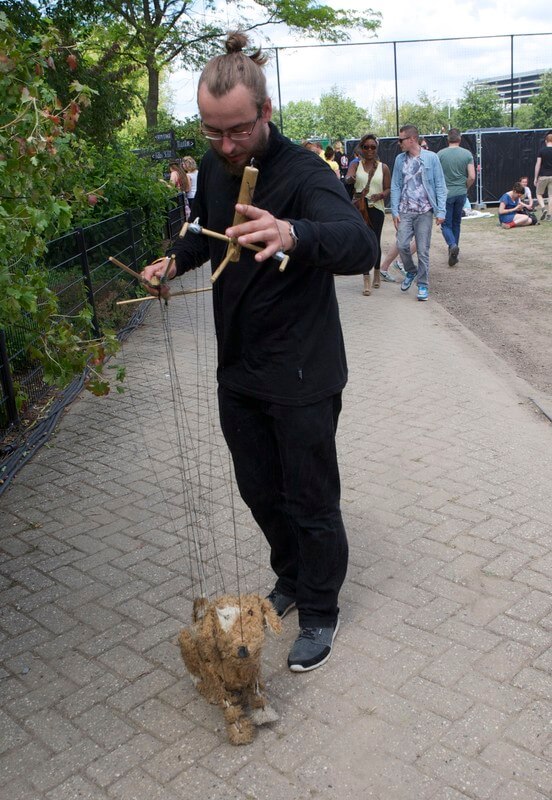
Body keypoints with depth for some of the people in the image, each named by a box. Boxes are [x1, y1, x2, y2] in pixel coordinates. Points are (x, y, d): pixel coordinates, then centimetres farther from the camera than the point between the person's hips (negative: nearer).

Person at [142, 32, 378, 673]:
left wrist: (294, 234, -59)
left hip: (302, 379, -6)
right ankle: (290, 578, 45)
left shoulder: (304, 173, -21)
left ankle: (320, 612, 31)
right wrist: (174, 260, 2)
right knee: (260, 493, 20)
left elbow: (360, 246, -39)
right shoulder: (213, 168, 1)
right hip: (238, 372, 7)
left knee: (311, 503, 8)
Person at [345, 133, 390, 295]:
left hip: (376, 208, 0)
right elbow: (347, 178, -14)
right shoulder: (356, 165, 6)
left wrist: (381, 194, -16)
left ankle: (376, 271, 24)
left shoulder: (383, 167, 8)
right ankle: (367, 278, -1)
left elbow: (389, 188, 7)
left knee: (375, 242, 2)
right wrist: (350, 179, -39)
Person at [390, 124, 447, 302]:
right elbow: (395, 187, 8)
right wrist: (394, 211, 0)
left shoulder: (431, 158, -3)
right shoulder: (400, 159, 7)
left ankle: (423, 284, 12)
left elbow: (440, 186, -2)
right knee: (402, 244, -6)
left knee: (423, 250, -1)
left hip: (425, 212, -3)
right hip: (405, 211, 3)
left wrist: (441, 211, -8)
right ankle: (411, 271, 22)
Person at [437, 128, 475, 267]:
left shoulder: (440, 154, -7)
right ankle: (453, 249, 26)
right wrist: (465, 188, 11)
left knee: (446, 224, 3)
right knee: (456, 222, 18)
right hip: (461, 193, 2)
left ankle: (453, 245, -23)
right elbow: (472, 177, -6)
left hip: (445, 194, -2)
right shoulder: (467, 154, -2)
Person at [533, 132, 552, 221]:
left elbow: (538, 164, -7)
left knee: (539, 194, 13)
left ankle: (543, 208, -12)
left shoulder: (541, 150, -5)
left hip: (543, 176, -2)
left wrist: (535, 178, -2)